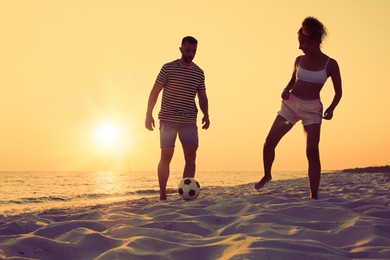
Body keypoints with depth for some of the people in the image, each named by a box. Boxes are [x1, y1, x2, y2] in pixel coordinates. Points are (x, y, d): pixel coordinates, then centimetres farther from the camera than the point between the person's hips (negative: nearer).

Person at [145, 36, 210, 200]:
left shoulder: (199, 72, 11)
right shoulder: (168, 68, 0)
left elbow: (202, 97, 17)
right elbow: (155, 92, 0)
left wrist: (206, 114, 1)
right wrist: (149, 114, -7)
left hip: (189, 121, 3)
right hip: (168, 120, -3)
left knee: (191, 156, -7)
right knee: (166, 156, -1)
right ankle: (162, 194, 8)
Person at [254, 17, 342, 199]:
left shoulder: (330, 64, -6)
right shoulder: (299, 60, 3)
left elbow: (338, 91, -1)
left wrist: (331, 108, -19)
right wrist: (286, 90, -2)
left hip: (312, 109, -3)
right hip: (290, 104, 4)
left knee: (312, 151, -14)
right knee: (269, 142, 0)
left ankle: (314, 196, -10)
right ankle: (267, 176, 26)